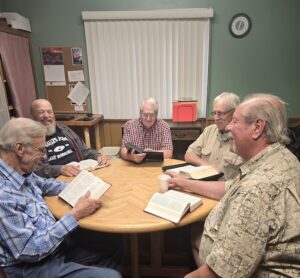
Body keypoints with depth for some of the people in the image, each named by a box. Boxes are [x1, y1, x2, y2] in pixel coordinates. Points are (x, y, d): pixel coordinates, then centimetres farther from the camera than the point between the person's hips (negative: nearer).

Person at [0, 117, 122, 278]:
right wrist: (75, 215, -24)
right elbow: (31, 250, -28)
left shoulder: (22, 172, -3)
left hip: (53, 241, 8)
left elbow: (43, 184, 19)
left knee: (112, 252, 13)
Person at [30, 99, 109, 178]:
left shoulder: (63, 129, 17)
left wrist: (98, 156, 2)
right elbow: (35, 168, -13)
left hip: (82, 173, 5)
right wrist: (60, 169, -28)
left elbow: (84, 150, 21)